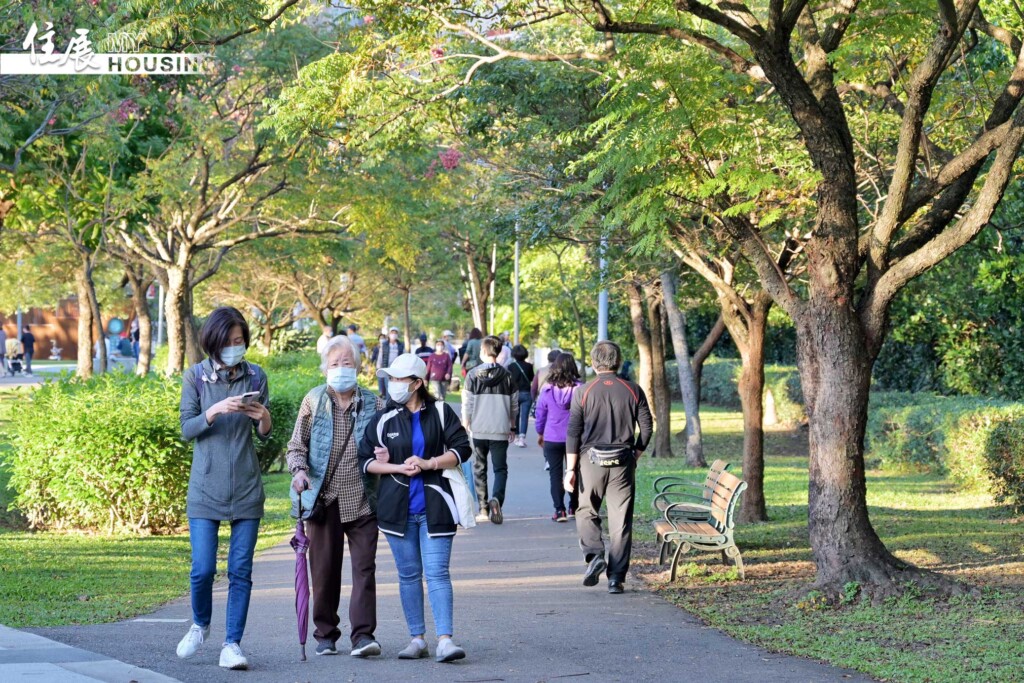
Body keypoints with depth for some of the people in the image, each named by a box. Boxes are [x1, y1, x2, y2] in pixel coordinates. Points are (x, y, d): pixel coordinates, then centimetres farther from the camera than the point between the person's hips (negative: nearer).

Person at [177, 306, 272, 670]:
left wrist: (264, 418, -14)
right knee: (203, 569, -5)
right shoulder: (195, 376, -1)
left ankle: (232, 644, 5)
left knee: (241, 571, -1)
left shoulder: (255, 376, 4)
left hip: (247, 488, 2)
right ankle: (200, 626, 22)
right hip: (206, 487, -1)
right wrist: (214, 411, -21)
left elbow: (264, 435, 9)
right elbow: (187, 429, -4)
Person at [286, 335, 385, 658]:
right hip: (323, 498, 1)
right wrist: (299, 469, -13)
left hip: (362, 500, 0)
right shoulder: (313, 401, 5)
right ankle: (325, 634, 18)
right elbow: (296, 445, 7)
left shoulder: (373, 404, 4)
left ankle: (363, 634, -7)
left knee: (364, 566, -7)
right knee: (324, 569, 7)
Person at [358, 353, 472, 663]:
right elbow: (365, 460, 4)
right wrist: (399, 467, -9)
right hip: (397, 507, 2)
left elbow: (461, 449, 0)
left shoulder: (440, 412, 1)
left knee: (437, 572, -9)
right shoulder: (383, 419, 4)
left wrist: (428, 464, -12)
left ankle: (445, 640, -12)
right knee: (408, 575, 8)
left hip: (434, 506, -2)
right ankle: (417, 639, 15)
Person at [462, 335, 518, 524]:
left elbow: (467, 404, -3)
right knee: (500, 469, 5)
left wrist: (465, 426, 8)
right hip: (500, 431, 0)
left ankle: (483, 509, 10)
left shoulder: (473, 375, -4)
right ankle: (496, 498, -22)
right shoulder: (507, 376, 1)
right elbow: (514, 404, 6)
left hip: (478, 430, 0)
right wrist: (513, 427, 17)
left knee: (479, 469, 12)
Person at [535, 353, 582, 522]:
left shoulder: (547, 389, -6)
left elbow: (540, 413, 4)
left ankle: (559, 510, -3)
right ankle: (573, 508, 21)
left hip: (552, 438, -1)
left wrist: (540, 433, 18)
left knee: (555, 474, 5)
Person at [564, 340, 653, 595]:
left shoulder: (583, 392, -3)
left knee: (586, 512, 16)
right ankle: (616, 577, 2)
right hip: (623, 462, 1)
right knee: (621, 520, 5)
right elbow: (647, 427, 2)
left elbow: (573, 432, -4)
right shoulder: (633, 391, 2)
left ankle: (594, 555, -8)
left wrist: (570, 468, -1)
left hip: (592, 459, -1)